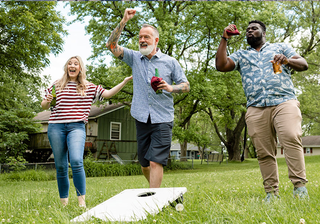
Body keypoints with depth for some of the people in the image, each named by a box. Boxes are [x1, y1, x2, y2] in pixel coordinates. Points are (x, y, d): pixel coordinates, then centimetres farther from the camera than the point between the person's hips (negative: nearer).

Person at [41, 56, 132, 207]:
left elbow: (108, 94, 9)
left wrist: (125, 81, 2)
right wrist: (47, 101, -3)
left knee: (76, 161, -21)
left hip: (77, 127, -1)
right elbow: (44, 106, 20)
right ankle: (63, 203, 17)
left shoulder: (89, 88, 14)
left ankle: (82, 201, -13)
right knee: (60, 166, 4)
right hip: (56, 127, 2)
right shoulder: (56, 86, 14)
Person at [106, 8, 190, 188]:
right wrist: (124, 21, -11)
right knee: (144, 163, 12)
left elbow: (186, 85, 6)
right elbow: (112, 45, -2)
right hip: (142, 118, 3)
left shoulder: (170, 62, 5)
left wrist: (170, 87, -14)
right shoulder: (134, 58, 9)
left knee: (155, 162, -12)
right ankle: (156, 190, 35)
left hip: (162, 119, -3)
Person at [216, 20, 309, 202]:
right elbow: (221, 65, 11)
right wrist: (224, 40, 11)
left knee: (291, 139, -23)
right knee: (264, 152, -4)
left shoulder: (280, 47, 24)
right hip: (256, 109, 2)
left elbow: (303, 64, 13)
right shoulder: (241, 55, 27)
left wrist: (287, 60, -8)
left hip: (284, 102, -2)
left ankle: (300, 187, -19)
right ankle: (272, 193, 0)